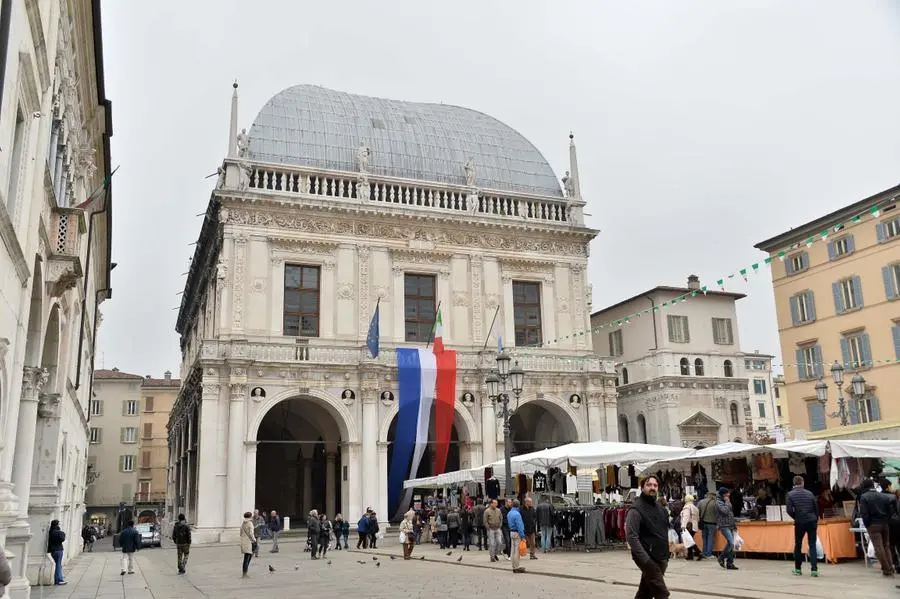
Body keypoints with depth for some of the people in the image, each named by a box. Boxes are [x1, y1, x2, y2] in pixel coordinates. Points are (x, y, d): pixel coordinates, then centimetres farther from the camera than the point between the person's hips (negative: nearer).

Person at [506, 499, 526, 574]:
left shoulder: (509, 513, 10)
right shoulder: (517, 514, -18)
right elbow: (519, 526, -19)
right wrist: (522, 536, -17)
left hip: (511, 532, 9)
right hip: (517, 533, -9)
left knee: (513, 550, 11)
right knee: (517, 550, -4)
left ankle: (514, 566, 18)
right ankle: (516, 567, -2)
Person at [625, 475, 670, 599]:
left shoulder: (660, 508, 13)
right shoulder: (636, 509, -13)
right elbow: (631, 536, -21)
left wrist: (666, 555, 13)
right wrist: (645, 559, -26)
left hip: (661, 558, 8)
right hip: (648, 559, -8)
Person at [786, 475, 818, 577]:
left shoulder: (790, 494, -3)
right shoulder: (809, 493, 5)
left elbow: (789, 510, -10)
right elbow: (816, 508, 7)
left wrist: (795, 517, 8)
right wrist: (816, 520, 18)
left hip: (800, 522, -2)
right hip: (811, 521, 2)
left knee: (798, 545, 12)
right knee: (812, 545, 3)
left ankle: (797, 569, 18)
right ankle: (814, 569, -5)